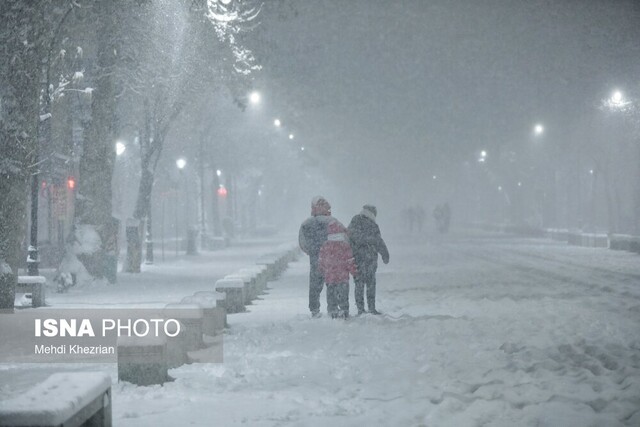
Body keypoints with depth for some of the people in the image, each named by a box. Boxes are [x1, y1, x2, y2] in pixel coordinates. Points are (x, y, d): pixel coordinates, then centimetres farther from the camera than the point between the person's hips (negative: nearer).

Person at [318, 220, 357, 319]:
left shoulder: (325, 246, 0)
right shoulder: (345, 246, -11)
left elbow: (320, 262, 6)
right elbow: (350, 262, -8)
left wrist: (324, 272, 21)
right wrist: (354, 272, 5)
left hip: (329, 277, 3)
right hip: (342, 277, -3)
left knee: (331, 294, 9)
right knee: (343, 294, 5)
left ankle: (332, 311, 9)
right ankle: (344, 310, 5)